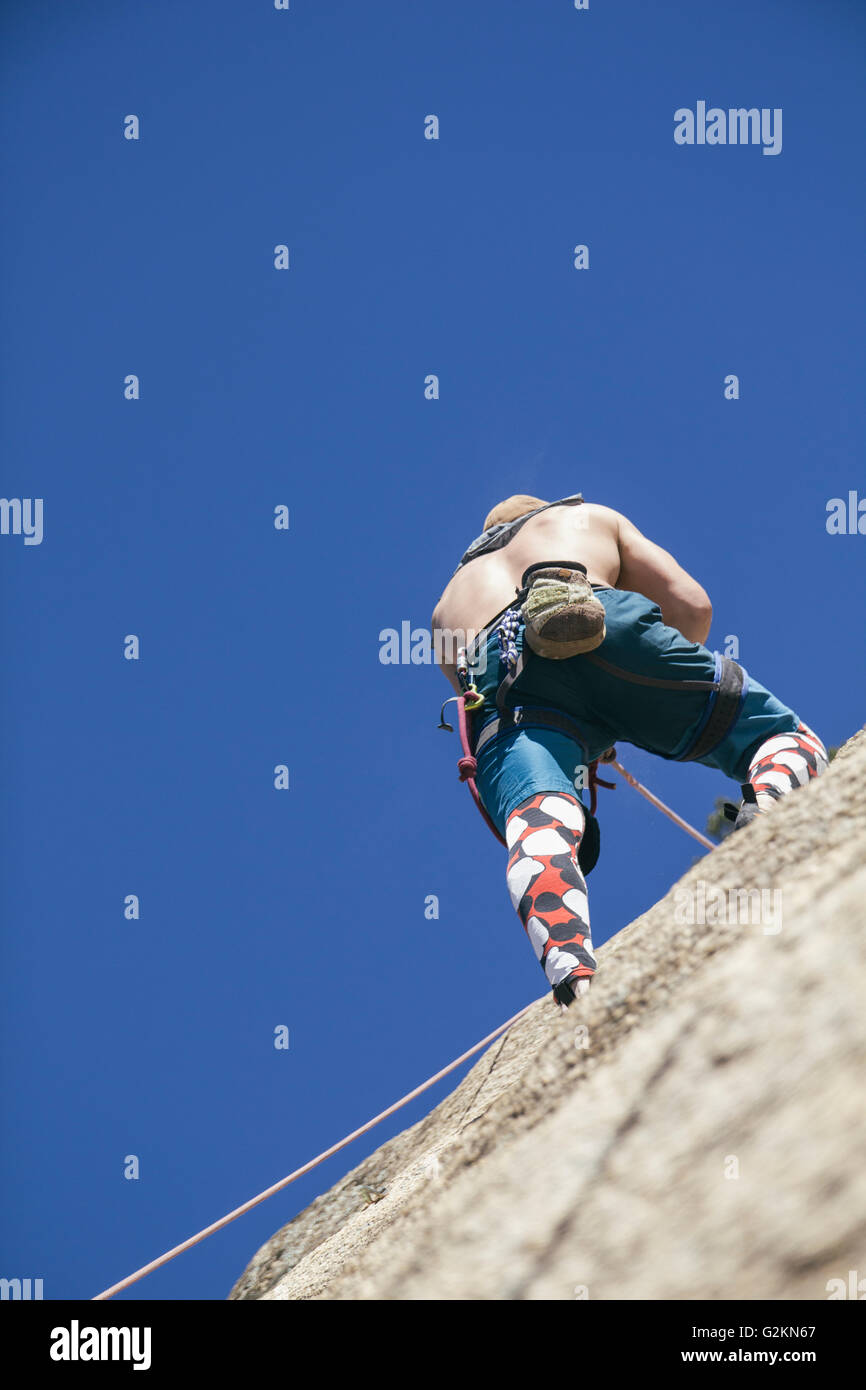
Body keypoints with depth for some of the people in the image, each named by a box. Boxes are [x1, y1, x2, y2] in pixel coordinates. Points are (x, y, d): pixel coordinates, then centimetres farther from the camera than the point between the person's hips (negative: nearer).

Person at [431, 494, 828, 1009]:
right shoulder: (590, 517, 39)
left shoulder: (449, 603, 44)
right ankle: (767, 804, -27)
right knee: (788, 736, 11)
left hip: (497, 677, 1)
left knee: (540, 830, -23)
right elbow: (693, 604, 26)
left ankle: (577, 977, -56)